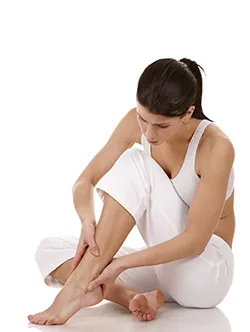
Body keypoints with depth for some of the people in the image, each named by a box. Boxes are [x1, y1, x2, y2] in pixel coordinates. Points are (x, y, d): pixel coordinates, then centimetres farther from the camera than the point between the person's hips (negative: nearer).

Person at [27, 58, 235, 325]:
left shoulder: (216, 147, -24)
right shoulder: (135, 123, -8)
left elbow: (195, 241, -26)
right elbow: (85, 182, -5)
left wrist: (122, 263, -32)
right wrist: (88, 221, -27)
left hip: (208, 273, -6)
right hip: (164, 266, 6)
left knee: (134, 163, -25)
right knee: (49, 250, -8)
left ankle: (82, 284, -29)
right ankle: (134, 297, -28)